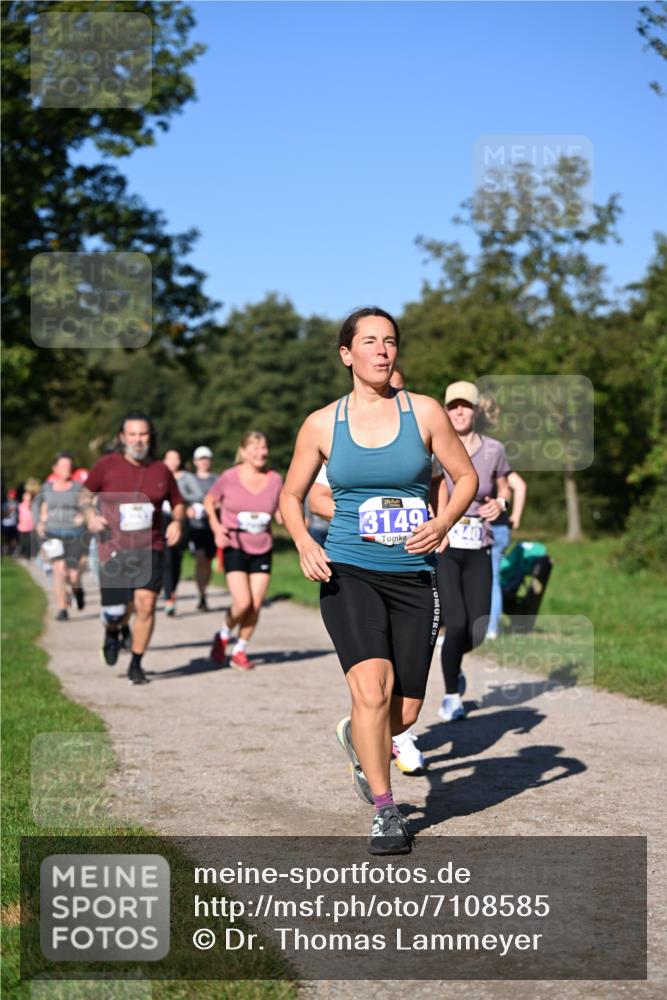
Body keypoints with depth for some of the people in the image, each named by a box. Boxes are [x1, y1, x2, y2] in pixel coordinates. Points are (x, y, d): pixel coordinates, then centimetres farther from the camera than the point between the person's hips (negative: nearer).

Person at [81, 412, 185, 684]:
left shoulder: (161, 471, 4)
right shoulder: (107, 465, -1)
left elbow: (178, 503, 17)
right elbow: (85, 492, 13)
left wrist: (177, 521, -4)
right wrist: (90, 514, -6)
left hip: (149, 548, 1)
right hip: (114, 549, -1)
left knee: (145, 604, -14)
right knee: (114, 613, 0)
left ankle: (136, 664, 3)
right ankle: (114, 632, 39)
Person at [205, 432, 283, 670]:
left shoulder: (274, 480, 1)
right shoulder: (229, 477, -7)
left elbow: (279, 514, 11)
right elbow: (209, 501, 8)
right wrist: (216, 528, -6)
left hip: (262, 550, 3)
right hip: (235, 548, -3)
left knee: (255, 606, -1)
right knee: (243, 603, -14)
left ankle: (240, 651, 18)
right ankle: (224, 635, 16)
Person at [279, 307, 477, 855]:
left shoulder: (424, 412, 1)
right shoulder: (322, 424, 2)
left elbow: (467, 476, 8)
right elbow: (292, 495, 12)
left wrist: (443, 523, -10)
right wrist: (304, 543, -7)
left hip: (413, 575, 2)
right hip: (348, 572, -1)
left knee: (405, 712, 3)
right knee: (372, 689, -21)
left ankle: (359, 738, 40)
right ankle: (385, 813, -6)